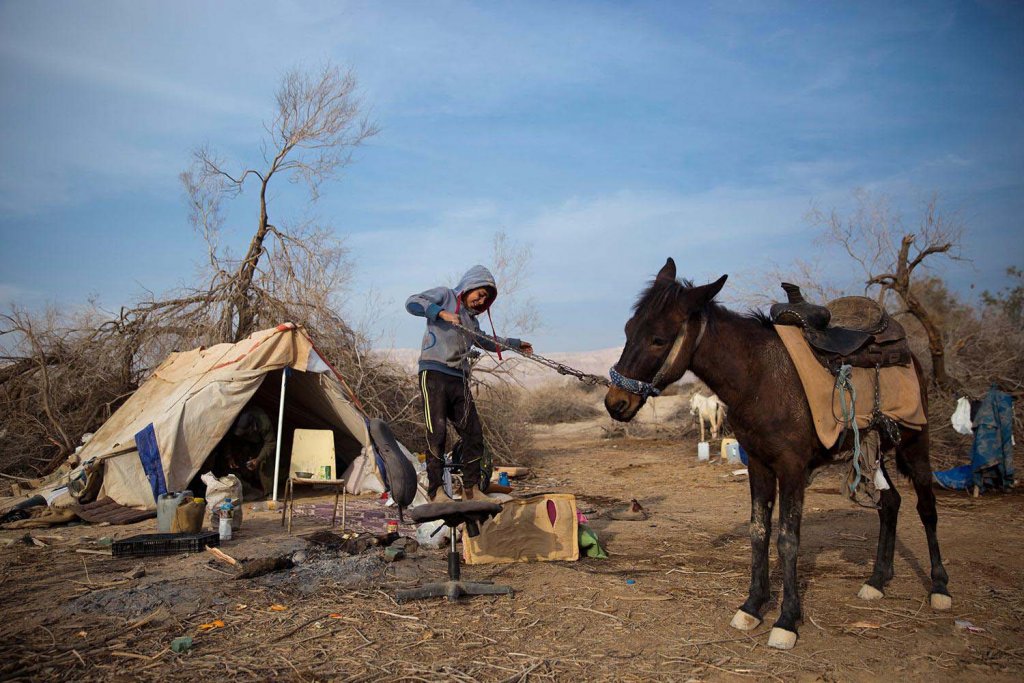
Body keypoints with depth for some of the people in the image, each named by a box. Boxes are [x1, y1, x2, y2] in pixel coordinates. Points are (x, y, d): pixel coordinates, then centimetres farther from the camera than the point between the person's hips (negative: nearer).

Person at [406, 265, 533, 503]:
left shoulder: (471, 319, 26)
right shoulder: (444, 295, 7)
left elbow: (486, 341, 44)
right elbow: (412, 302, -8)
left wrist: (515, 343, 50)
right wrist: (441, 312, -17)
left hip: (459, 380, 8)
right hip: (434, 374, -7)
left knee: (473, 433, 4)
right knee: (437, 432, -14)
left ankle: (470, 489, 13)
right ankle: (435, 490, -9)